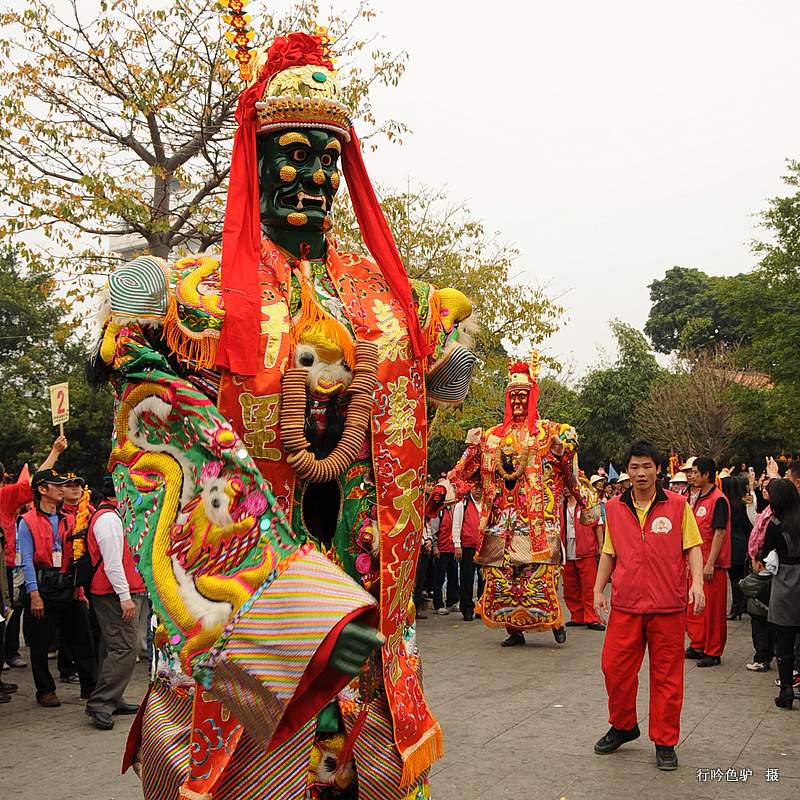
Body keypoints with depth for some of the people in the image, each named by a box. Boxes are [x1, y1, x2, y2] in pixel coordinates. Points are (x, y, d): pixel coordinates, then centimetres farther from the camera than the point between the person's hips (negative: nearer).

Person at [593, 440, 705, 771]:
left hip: (668, 606, -2)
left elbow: (693, 547, 0)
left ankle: (664, 742, 19)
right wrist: (598, 589, 8)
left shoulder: (677, 505, -1)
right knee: (614, 667, 5)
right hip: (625, 605, 3)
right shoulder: (614, 508, 6)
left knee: (667, 675, 5)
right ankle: (623, 727, 29)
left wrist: (697, 583, -14)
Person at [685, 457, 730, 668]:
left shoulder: (718, 500, -14)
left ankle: (713, 653, 9)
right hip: (696, 562, 9)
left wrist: (710, 564, -20)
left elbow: (719, 533, -18)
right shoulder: (698, 499, 12)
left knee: (713, 609, 0)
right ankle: (697, 646, 26)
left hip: (712, 565, -9)